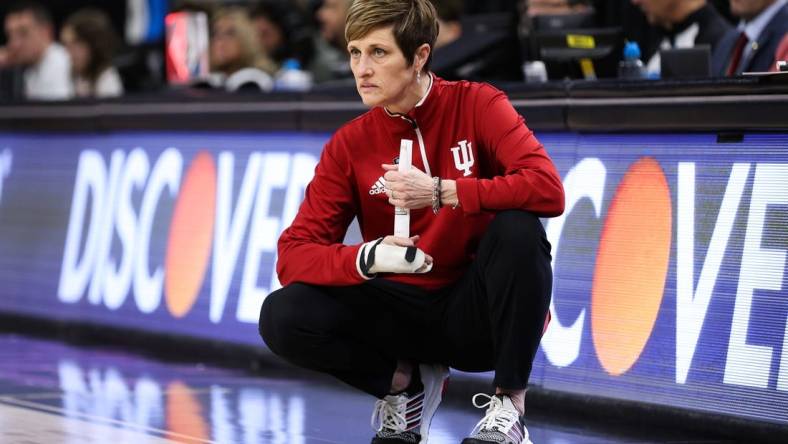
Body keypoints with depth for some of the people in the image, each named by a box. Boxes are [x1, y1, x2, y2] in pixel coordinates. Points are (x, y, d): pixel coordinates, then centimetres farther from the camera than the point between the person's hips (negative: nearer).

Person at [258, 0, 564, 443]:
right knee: (283, 316, -21)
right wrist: (365, 259, -28)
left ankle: (509, 406, -15)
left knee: (518, 228, -32)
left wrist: (441, 192, -30)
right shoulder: (349, 144, -2)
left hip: (476, 310, -2)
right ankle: (407, 383, 6)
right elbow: (294, 254, -7)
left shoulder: (476, 105, -8)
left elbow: (548, 189, -23)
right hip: (402, 314, 2)